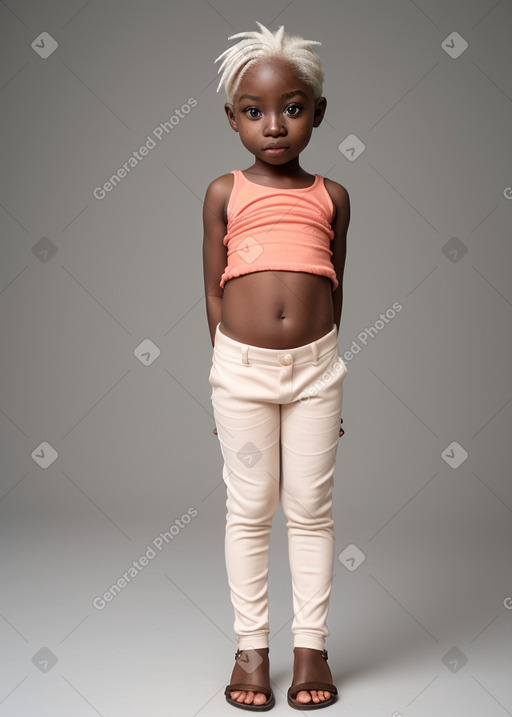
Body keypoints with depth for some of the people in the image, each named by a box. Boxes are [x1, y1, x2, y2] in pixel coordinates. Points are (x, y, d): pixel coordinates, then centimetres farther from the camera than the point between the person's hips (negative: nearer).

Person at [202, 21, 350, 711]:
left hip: (315, 365, 1)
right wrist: (226, 372, 5)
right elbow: (214, 291, 6)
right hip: (243, 367, -1)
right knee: (249, 510, 7)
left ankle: (311, 646, 20)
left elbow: (334, 289, 11)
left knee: (312, 509, 8)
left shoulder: (331, 196, 7)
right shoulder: (224, 192, 4)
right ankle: (251, 647, 19)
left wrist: (322, 366, 11)